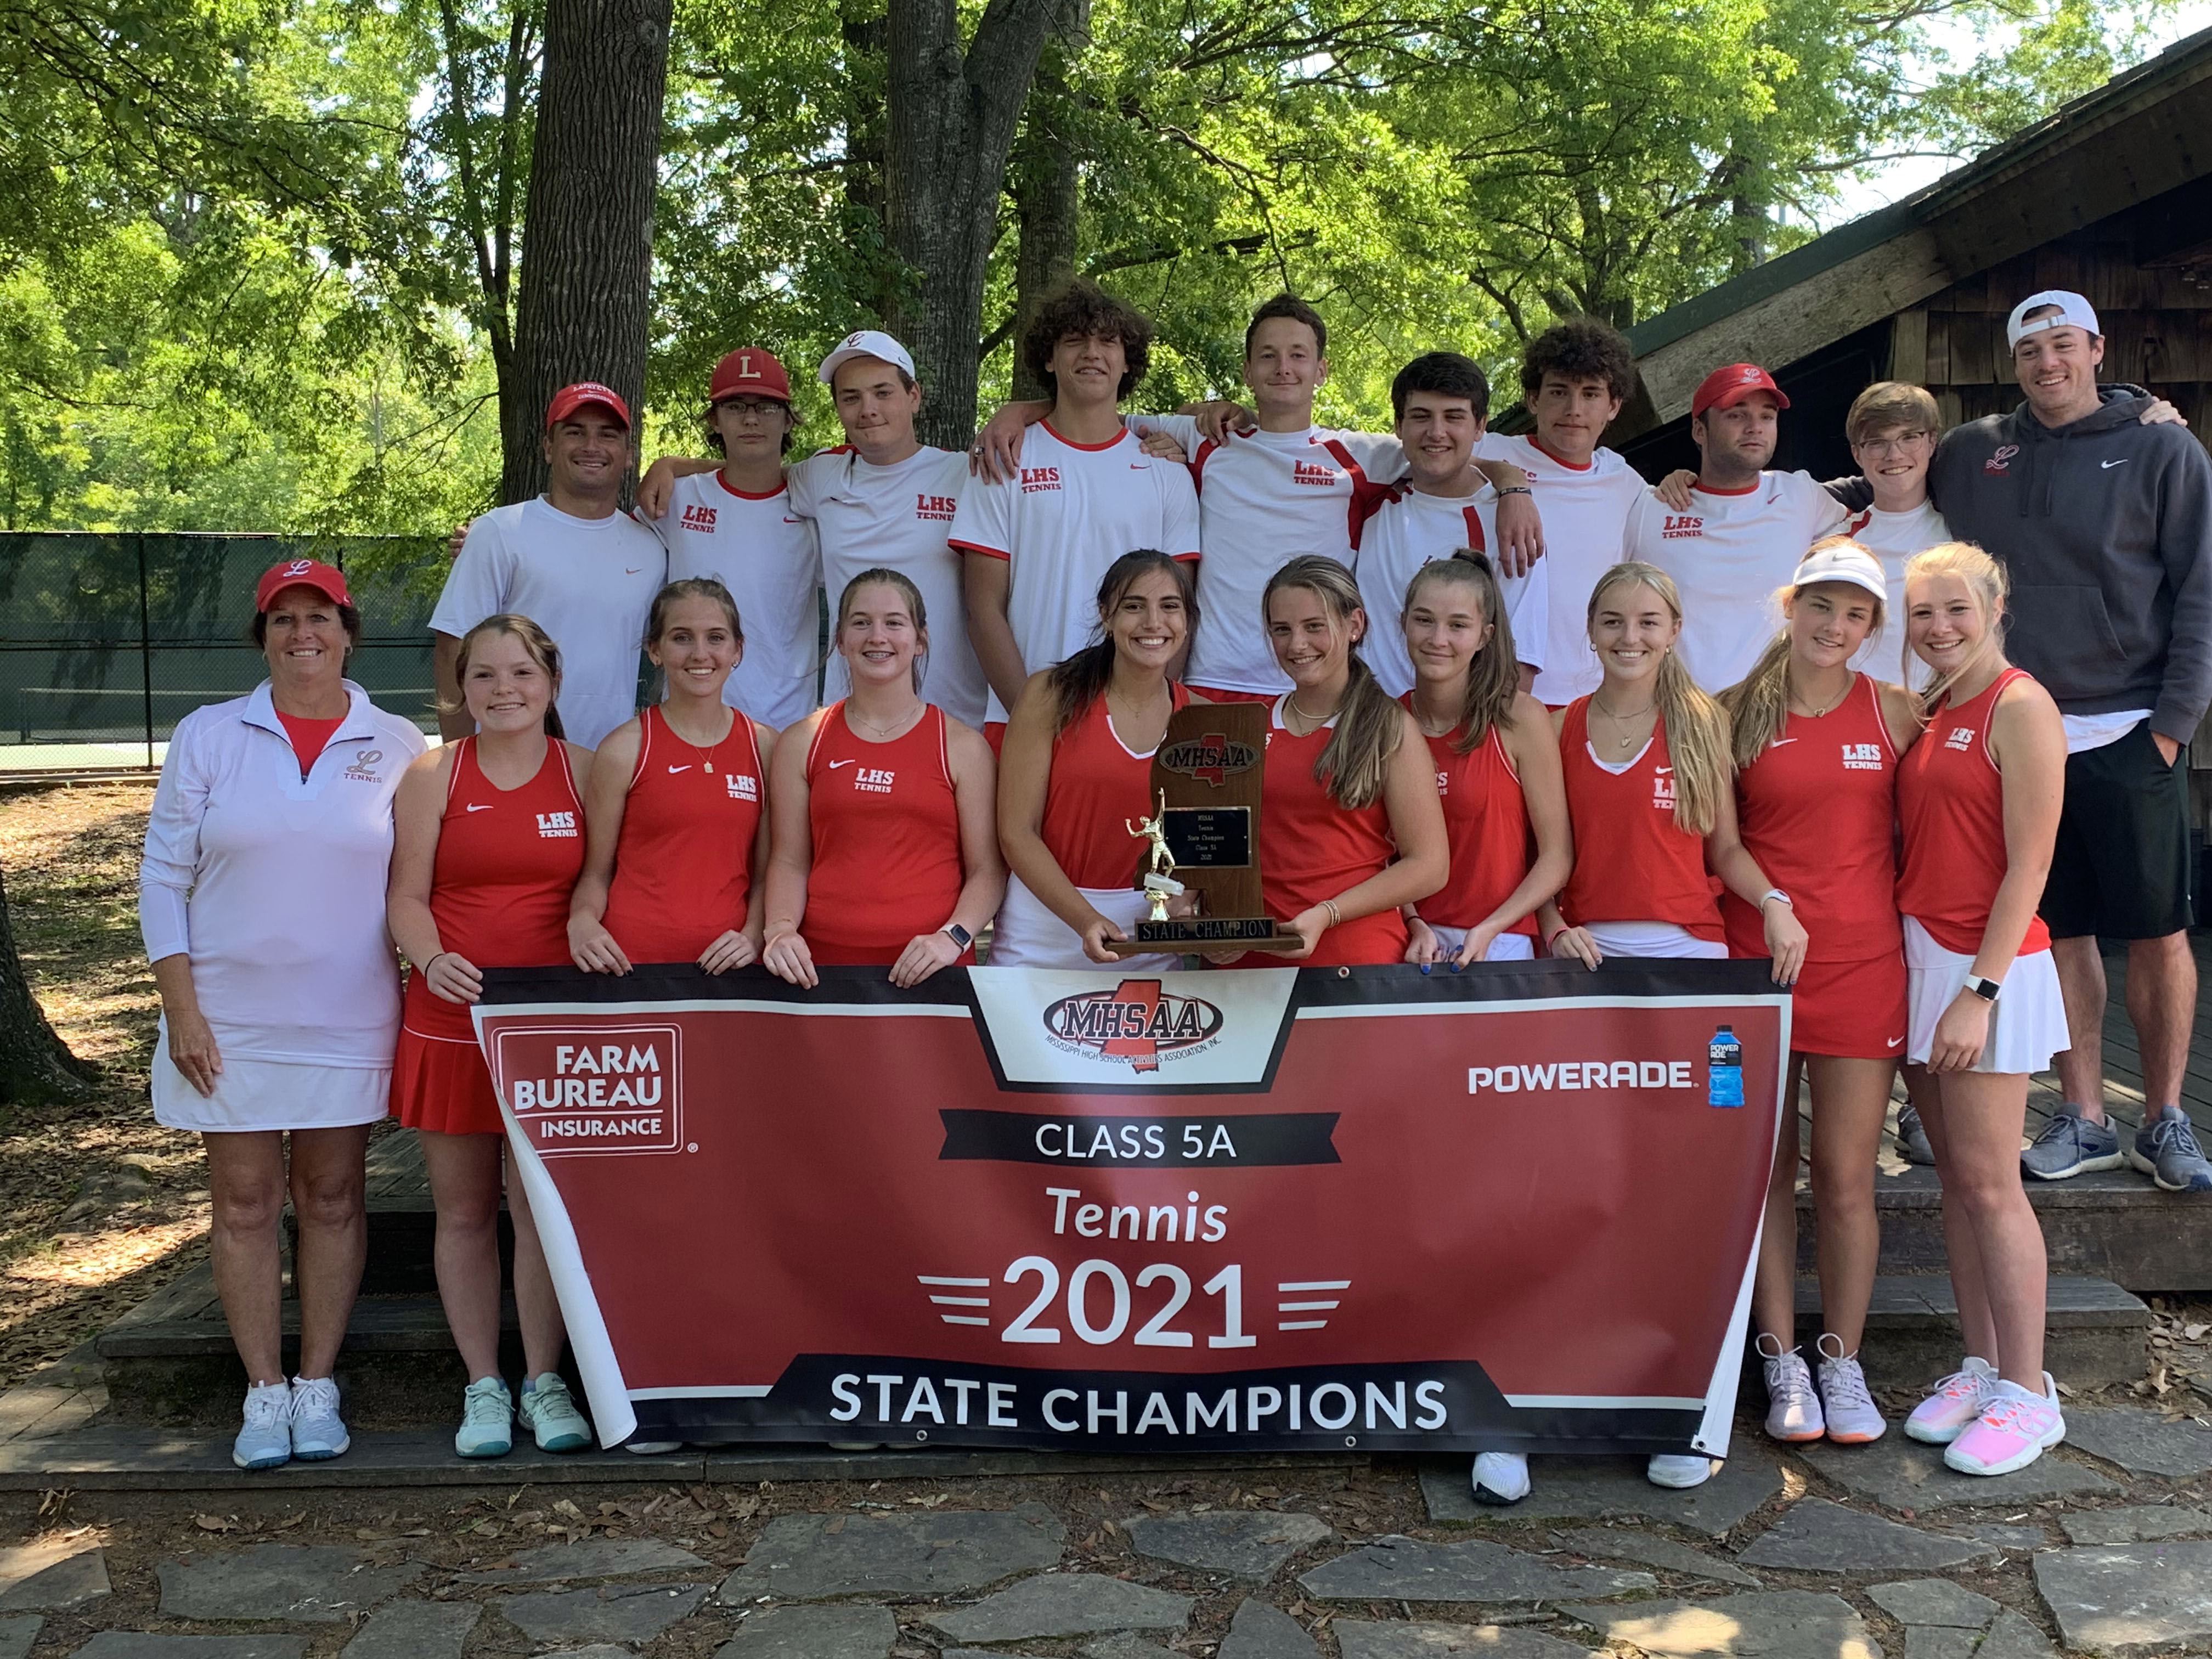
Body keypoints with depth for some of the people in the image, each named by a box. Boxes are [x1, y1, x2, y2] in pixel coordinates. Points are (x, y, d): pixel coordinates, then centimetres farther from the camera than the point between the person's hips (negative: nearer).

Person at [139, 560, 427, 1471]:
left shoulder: (398, 746, 0)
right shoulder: (208, 736, 1)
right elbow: (164, 876, 1)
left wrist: (423, 985, -3)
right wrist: (181, 1007, -5)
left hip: (349, 1019, 0)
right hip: (230, 1018, 0)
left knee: (331, 1196, 8)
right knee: (244, 1201, 5)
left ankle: (318, 1384, 19)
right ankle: (264, 1391, 16)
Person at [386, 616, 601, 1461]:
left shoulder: (585, 772, 5)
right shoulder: (432, 776, 5)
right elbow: (407, 897, 3)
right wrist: (433, 960, -17)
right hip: (451, 1018, 1)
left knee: (543, 1206, -2)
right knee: (464, 1211, 7)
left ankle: (545, 1381, 14)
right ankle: (483, 1385, 20)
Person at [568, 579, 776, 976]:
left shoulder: (764, 746, 6)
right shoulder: (625, 749, -1)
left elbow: (768, 870, 9)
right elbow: (596, 871, 3)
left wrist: (752, 938, -6)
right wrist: (582, 923, -15)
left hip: (725, 963, 2)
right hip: (630, 964, -2)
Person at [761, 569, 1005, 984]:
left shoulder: (963, 747, 6)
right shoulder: (802, 743, 10)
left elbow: (987, 868, 5)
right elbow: (789, 861, 11)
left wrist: (953, 938, -11)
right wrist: (781, 929, -7)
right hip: (822, 962, 1)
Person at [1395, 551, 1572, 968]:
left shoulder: (1520, 719, -7)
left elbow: (1557, 856, -6)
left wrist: (1487, 931, -14)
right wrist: (1416, 926, -7)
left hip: (1500, 946, -2)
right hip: (1413, 944, 2)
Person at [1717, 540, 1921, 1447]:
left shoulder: (1894, 712, 4)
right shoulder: (1735, 712, 3)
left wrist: (1913, 933, 0)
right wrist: (1769, 912, -3)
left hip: (1861, 958, 0)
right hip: (1753, 955, 0)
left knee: (1847, 1177, 3)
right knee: (1765, 1171, 5)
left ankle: (1843, 1364, 17)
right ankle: (1782, 1364, 17)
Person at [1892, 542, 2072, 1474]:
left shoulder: (2020, 708, -11)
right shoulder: (1930, 714, 13)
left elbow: (2029, 865, -15)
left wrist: (1980, 990, -18)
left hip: (1988, 969, -7)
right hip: (1923, 957, 8)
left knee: (1989, 1183, -4)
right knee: (1954, 1177, 11)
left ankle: (2027, 1393, 6)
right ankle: (1979, 1369, 21)